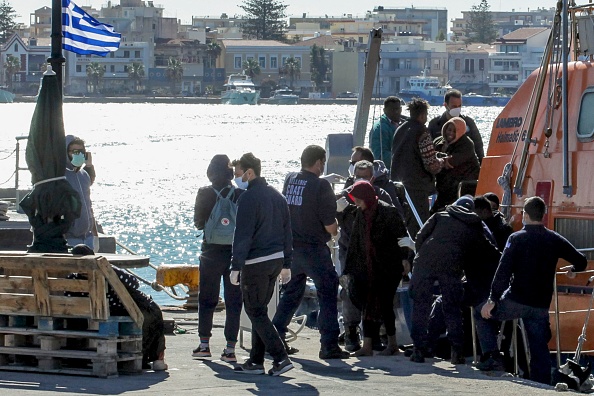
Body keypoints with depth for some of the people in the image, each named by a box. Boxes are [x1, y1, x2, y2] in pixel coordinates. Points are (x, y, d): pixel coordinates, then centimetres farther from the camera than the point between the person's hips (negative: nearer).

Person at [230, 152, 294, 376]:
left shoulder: (248, 198, -14)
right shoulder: (277, 196, 13)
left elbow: (242, 235, -17)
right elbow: (287, 232, 16)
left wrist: (236, 267, -16)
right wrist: (286, 265, 20)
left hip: (255, 263, -8)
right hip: (276, 259, 8)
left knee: (255, 312, -2)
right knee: (259, 311, 16)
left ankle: (280, 358, -13)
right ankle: (255, 362, 18)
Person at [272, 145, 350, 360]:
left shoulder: (289, 180, 4)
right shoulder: (320, 185, -14)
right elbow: (330, 225, -17)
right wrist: (334, 231, 7)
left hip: (290, 247, 6)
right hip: (314, 249, -6)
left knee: (291, 293, 19)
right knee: (328, 294, 1)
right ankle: (329, 345, -4)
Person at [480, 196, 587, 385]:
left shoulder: (516, 238, -6)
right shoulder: (555, 240, 6)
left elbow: (503, 271, -13)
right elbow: (582, 262, 9)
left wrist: (493, 299, -12)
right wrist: (573, 269, 33)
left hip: (516, 301, -4)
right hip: (541, 306, 4)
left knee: (481, 314, 16)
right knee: (539, 348, 9)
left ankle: (493, 355, 4)